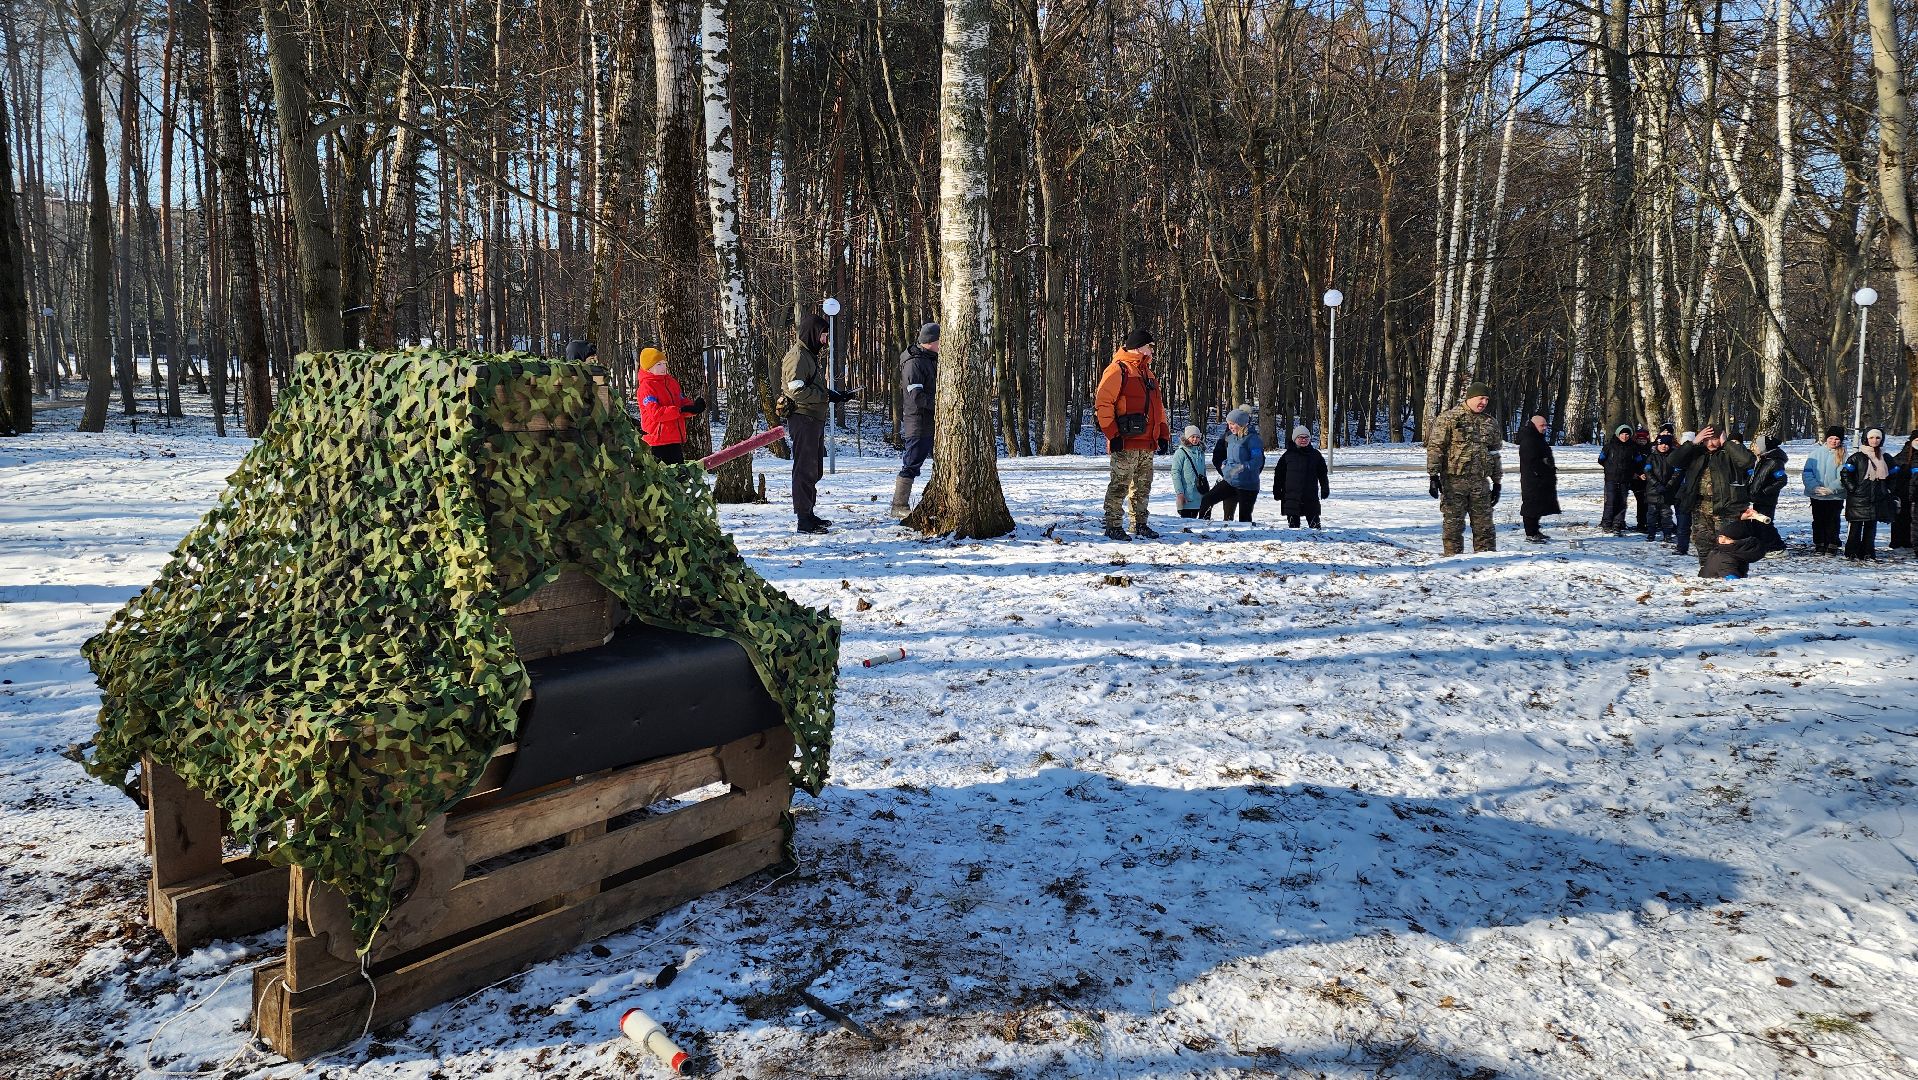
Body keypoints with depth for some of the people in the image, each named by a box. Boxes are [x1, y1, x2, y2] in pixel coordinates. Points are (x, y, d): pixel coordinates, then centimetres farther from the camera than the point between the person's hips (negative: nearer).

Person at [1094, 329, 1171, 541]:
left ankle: (1140, 524, 22)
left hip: (1147, 444, 8)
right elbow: (1102, 404, -14)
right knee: (1119, 486, -5)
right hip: (1126, 444, -8)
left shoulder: (1147, 373, 20)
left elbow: (1158, 406, 26)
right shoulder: (1117, 370, -7)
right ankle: (1113, 527, 1)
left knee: (1142, 487, 13)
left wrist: (1163, 434, 17)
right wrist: (1112, 434, -18)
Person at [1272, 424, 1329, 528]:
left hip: (1311, 497, 1)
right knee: (1293, 524, 4)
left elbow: (1323, 475, 13)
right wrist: (1277, 491, 4)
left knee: (1314, 523, 2)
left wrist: (1325, 489, 8)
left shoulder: (1316, 455, 8)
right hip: (1292, 498, -1)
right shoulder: (1287, 455, 3)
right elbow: (1279, 475, 6)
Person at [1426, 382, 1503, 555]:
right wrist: (1434, 476, -15)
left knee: (1484, 525, 5)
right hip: (1453, 481, -4)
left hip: (1481, 482, 5)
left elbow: (1494, 454, 20)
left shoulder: (1490, 422, 14)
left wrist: (1497, 482, 18)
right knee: (1453, 524, 1)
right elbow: (1435, 448, -7)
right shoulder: (1448, 420, -3)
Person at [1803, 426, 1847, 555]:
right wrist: (1815, 487, -14)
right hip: (1816, 495, 2)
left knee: (1832, 521, 4)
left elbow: (1844, 477, -8)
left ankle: (1832, 545, 12)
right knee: (1818, 521, 9)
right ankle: (1819, 544, 18)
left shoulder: (1843, 456, -2)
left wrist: (1831, 489, -19)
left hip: (1835, 496, -2)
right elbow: (1807, 473, -1)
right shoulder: (1816, 453, 3)